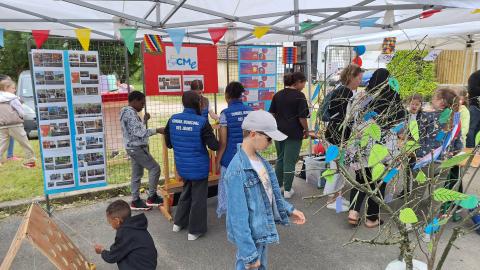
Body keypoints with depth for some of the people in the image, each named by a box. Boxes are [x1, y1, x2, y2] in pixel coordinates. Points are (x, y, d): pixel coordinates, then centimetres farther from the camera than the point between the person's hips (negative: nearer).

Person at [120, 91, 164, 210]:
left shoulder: (128, 112, 14)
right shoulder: (130, 113, -18)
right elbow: (139, 132, -26)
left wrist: (144, 120, 10)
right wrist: (157, 130, -25)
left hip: (134, 148, 10)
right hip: (137, 148, -10)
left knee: (137, 174, 13)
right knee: (154, 168, -5)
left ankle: (135, 201, 20)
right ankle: (152, 197, 2)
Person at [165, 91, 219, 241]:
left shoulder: (173, 119, -4)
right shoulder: (202, 122, -20)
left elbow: (168, 143, 6)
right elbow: (214, 146, -18)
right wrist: (211, 135, 2)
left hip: (182, 165, 5)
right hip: (198, 166, -5)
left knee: (186, 192, 27)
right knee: (198, 197, 10)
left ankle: (179, 222, 38)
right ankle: (195, 230, 21)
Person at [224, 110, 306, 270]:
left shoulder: (259, 159, -2)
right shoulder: (237, 171, -28)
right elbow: (238, 216, -25)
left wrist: (288, 210, 8)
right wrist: (248, 253, -21)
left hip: (263, 231, 8)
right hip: (251, 237, -8)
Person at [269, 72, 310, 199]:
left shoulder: (278, 94, 7)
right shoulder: (299, 96, -11)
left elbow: (272, 113, 9)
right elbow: (302, 117, -13)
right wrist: (306, 130, 0)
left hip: (279, 131, 6)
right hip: (294, 133, -6)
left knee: (280, 158, 18)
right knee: (290, 161, 3)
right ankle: (287, 190, 11)